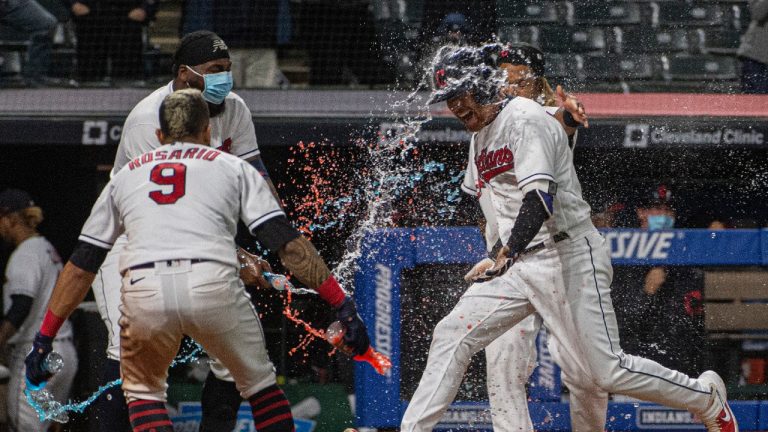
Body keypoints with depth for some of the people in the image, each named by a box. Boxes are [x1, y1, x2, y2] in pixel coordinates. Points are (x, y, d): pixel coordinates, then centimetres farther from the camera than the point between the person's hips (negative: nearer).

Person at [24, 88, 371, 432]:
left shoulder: (126, 175, 30)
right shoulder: (234, 167, 23)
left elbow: (81, 266, 26)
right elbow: (287, 242, 10)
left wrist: (45, 337, 28)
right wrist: (341, 304, 7)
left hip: (144, 290, 1)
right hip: (214, 286, -1)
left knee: (143, 389, 26)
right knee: (258, 380, 21)